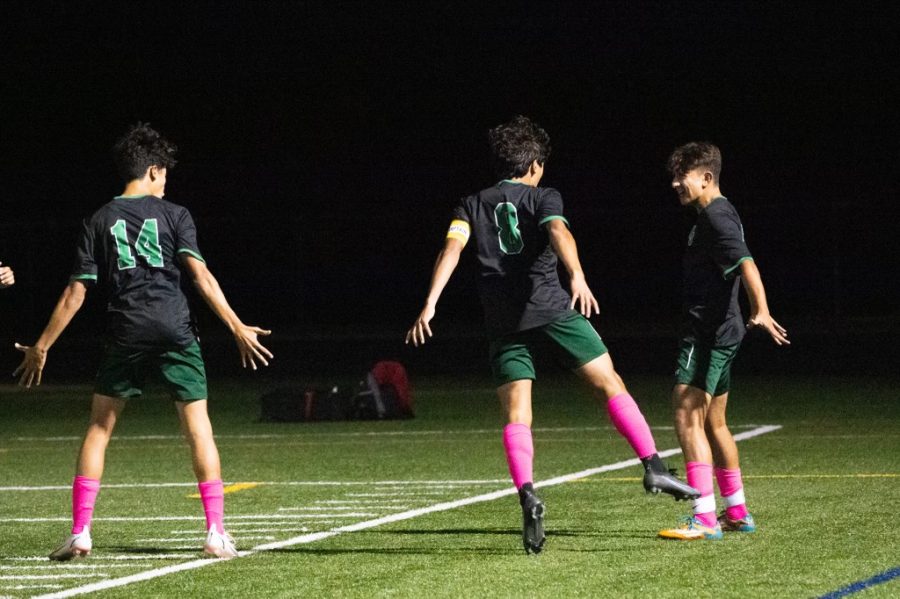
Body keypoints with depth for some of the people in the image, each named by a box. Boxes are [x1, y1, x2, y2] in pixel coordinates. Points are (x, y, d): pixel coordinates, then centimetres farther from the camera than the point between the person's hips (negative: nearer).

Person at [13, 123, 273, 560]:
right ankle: (216, 532, -1)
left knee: (99, 427, 10)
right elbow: (200, 274, -6)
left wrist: (42, 346, 12)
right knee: (198, 426, 4)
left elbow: (76, 293, 6)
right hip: (175, 330, -1)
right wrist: (238, 328, -6)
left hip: (125, 334, 1)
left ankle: (79, 533, 3)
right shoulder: (173, 215, 6)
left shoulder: (99, 222, 10)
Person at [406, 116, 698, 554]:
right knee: (610, 384, 3)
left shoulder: (473, 205, 17)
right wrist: (578, 276, -31)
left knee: (516, 416, 2)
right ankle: (653, 466, -5)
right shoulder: (543, 197, 8)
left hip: (503, 321, 3)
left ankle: (527, 496, -19)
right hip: (550, 307, -3)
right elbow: (559, 232, -14)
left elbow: (452, 247, 0)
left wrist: (430, 305, -7)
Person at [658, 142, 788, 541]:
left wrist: (761, 311, -41)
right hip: (722, 332, 11)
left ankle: (705, 518, -21)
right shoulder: (717, 214, 17)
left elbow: (746, 264, -27)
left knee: (687, 415, -16)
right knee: (712, 422, 18)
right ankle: (737, 513, 27)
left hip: (707, 332, -11)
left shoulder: (716, 217, -14)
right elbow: (737, 265, 29)